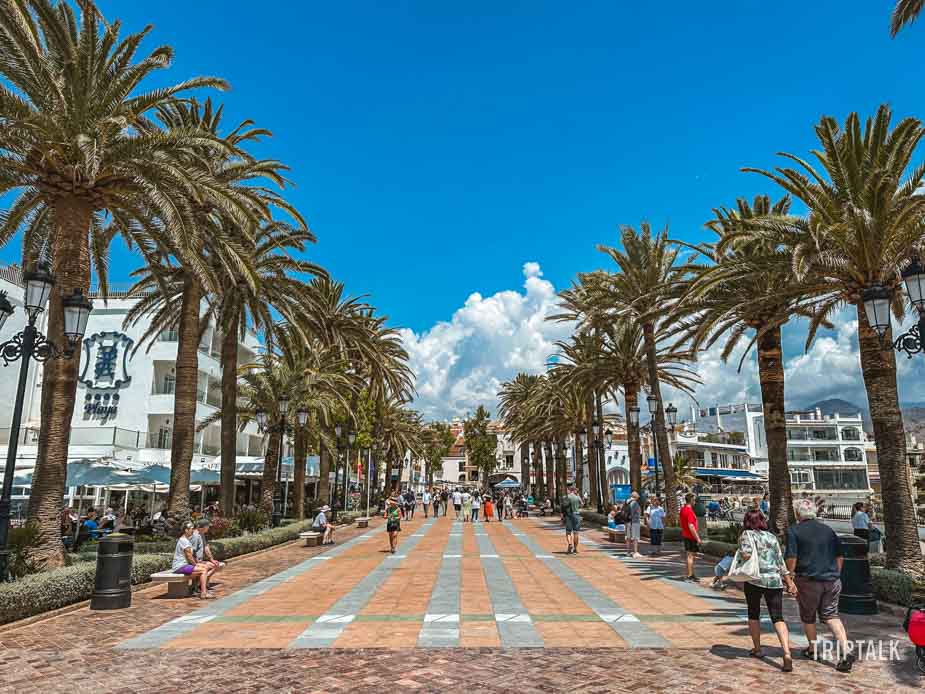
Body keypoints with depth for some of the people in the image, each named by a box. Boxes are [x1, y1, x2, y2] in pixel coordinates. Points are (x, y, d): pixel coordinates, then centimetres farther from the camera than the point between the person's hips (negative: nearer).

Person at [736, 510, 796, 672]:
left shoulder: (746, 534, -1)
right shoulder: (772, 537, 14)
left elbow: (746, 554, -19)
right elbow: (781, 562, 13)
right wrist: (790, 582, 17)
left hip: (754, 580, -3)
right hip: (775, 581, 3)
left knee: (753, 614, 17)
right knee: (778, 618, 0)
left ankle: (757, 649, 29)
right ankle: (787, 654, -19)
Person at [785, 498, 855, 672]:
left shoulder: (794, 531, -7)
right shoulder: (828, 530, 9)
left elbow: (791, 558, -12)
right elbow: (840, 555, 13)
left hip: (809, 580, -4)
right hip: (832, 580, 4)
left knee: (808, 617, 15)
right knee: (831, 615, 11)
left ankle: (813, 650, 28)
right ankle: (846, 650, -5)